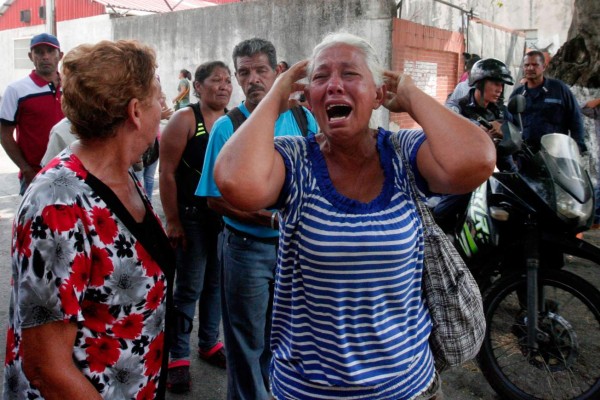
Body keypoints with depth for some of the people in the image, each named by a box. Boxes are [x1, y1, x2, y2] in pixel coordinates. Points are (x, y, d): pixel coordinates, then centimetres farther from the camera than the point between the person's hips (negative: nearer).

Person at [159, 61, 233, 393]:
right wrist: (173, 222, -14)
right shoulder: (185, 120, -8)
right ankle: (178, 357, 16)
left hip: (226, 216, 5)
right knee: (189, 287, 1)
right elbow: (167, 173, -11)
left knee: (216, 283, 15)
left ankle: (209, 343, 33)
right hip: (192, 217, -5)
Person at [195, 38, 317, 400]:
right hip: (247, 247, -3)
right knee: (248, 341, 10)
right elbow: (217, 198, -10)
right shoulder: (227, 127, -8)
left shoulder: (303, 119, 0)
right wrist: (270, 218, -20)